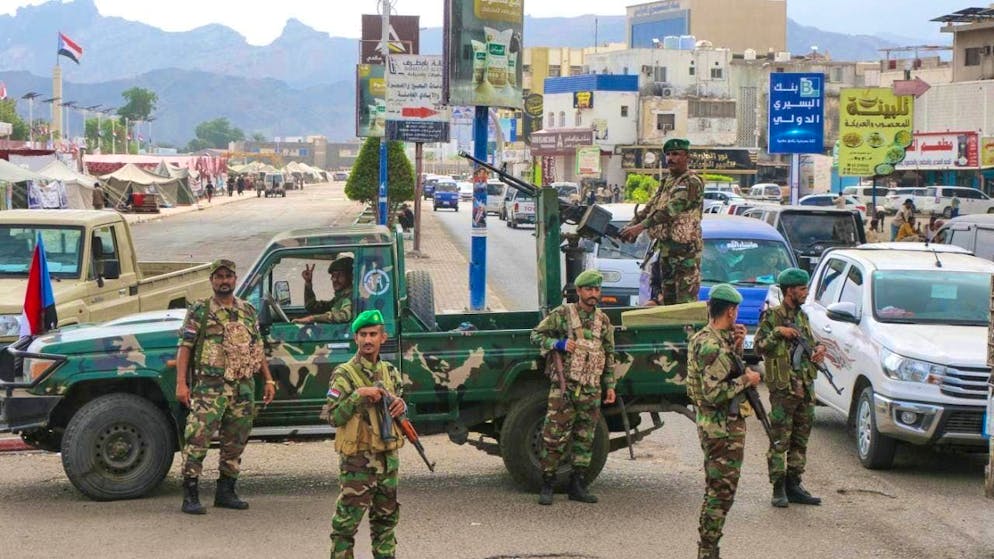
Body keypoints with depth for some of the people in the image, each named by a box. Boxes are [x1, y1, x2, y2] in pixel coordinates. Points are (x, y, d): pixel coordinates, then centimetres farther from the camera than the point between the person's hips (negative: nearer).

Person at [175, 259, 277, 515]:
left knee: (235, 442, 10)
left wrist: (268, 380, 12)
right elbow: (185, 348, -4)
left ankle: (225, 492, 21)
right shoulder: (199, 311, 0)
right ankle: (190, 496, -7)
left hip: (244, 387, 5)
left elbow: (258, 348, 19)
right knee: (198, 439, -10)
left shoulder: (248, 311, 15)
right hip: (209, 387, -5)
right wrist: (181, 383, -13)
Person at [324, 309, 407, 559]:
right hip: (357, 461, -6)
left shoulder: (390, 372, 10)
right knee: (347, 522, -4)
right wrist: (359, 395, -23)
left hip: (389, 457, 6)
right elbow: (334, 417, -14)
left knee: (386, 519, 15)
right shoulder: (344, 374, -9)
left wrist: (401, 405, 1)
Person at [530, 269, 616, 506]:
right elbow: (536, 335, 3)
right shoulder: (561, 314, -1)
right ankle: (546, 486, 1)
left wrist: (610, 386, 14)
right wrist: (558, 344, -14)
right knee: (554, 437, -7)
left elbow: (609, 354, 18)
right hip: (564, 386, -5)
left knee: (585, 439, 8)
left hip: (591, 390, 5)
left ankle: (577, 486, 15)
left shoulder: (603, 320, 12)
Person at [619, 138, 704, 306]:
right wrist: (630, 227, -2)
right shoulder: (666, 183, 19)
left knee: (685, 300, -10)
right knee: (664, 299, 12)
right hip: (663, 248, 9)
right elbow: (649, 208, 15)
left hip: (684, 249, -9)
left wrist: (641, 226, -28)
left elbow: (670, 210, -22)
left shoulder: (692, 183, -11)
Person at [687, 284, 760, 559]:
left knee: (715, 491, 17)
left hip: (710, 425, 10)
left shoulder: (702, 338, 9)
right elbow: (714, 393, -27)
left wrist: (736, 347, 6)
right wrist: (746, 380, -16)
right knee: (721, 492, -4)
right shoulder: (714, 347, -22)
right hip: (724, 428, -10)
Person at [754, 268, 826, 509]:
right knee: (780, 440, -5)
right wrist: (777, 333, -23)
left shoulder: (802, 316, 15)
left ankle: (793, 485, 17)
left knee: (800, 440, 10)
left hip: (806, 388, 7)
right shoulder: (772, 317, -6)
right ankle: (779, 489, -2)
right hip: (782, 389, -7)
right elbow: (759, 347, -11)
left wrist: (819, 348, 4)